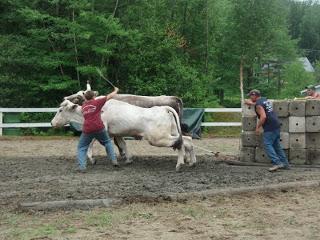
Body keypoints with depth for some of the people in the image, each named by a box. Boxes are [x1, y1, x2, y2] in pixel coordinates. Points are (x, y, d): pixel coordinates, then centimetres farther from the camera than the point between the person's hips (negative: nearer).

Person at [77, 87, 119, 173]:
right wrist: (116, 90, 30)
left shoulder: (83, 106, 17)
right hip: (99, 128, -1)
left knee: (81, 148, 13)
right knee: (108, 142, 23)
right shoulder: (97, 102, 5)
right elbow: (109, 96, 12)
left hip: (87, 130, 1)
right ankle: (114, 160, 16)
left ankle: (82, 167, -2)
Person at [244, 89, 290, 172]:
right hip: (276, 125, 9)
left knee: (267, 145, -9)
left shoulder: (258, 105, -12)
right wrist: (251, 103, 47)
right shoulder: (265, 99, 16)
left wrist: (257, 127, -15)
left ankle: (277, 163, -19)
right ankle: (285, 163, 15)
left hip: (270, 128, -9)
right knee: (277, 145, 14)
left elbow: (263, 116, -23)